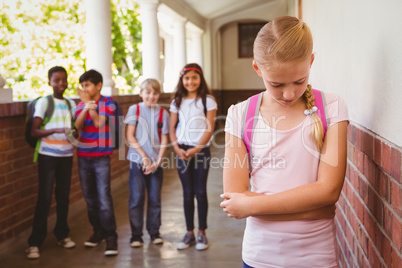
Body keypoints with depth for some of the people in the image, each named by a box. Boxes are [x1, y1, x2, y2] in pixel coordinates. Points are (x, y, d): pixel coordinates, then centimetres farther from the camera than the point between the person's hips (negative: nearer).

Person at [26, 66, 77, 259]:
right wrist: (55, 130, -25)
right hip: (48, 156, -4)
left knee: (63, 196, 8)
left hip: (66, 156, 4)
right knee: (44, 198, -6)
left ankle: (62, 234, 24)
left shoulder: (71, 103, 11)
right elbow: (34, 131, -11)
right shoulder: (43, 102, -4)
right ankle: (35, 242, 1)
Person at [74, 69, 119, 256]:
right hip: (83, 156, 5)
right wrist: (85, 107, -23)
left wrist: (90, 103, -14)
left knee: (104, 198, -10)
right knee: (89, 197, 11)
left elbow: (99, 123, -16)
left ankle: (111, 238, -3)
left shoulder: (107, 103, -3)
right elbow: (78, 126, -8)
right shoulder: (81, 104, 8)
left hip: (101, 157, -5)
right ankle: (98, 231, 26)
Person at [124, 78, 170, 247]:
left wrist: (157, 161, -7)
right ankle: (136, 235, 8)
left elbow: (164, 140, 5)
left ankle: (154, 232, 20)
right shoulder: (134, 109, 1)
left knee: (155, 198, 6)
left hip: (156, 162, 2)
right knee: (136, 198, -2)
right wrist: (144, 157, -9)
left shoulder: (163, 113, 5)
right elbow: (130, 137, -3)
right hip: (137, 160, -2)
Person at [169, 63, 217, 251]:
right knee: (187, 193, 7)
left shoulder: (208, 101, -2)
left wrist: (196, 149, -16)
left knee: (200, 192, 0)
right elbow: (172, 128, 7)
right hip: (182, 151, 3)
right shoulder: (177, 102, 9)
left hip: (201, 150, -3)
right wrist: (177, 148, -8)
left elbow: (210, 129, -7)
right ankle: (189, 233, 15)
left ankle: (201, 233, 11)